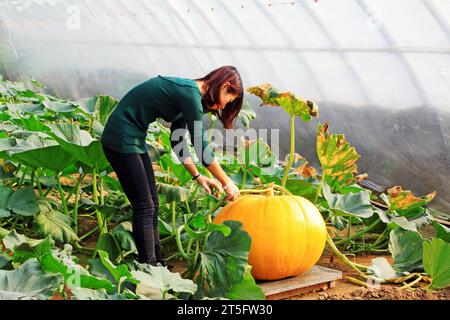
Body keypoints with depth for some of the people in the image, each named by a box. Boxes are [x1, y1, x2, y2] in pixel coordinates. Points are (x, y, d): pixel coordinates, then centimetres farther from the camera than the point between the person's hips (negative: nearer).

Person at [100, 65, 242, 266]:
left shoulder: (186, 92, 10)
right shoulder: (190, 94, -19)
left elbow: (178, 141, 15)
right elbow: (201, 146, -16)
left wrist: (197, 176, 13)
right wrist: (227, 183, -6)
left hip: (134, 140, 10)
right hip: (121, 140, -10)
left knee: (152, 204, 12)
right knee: (144, 206, -8)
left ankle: (156, 264, 20)